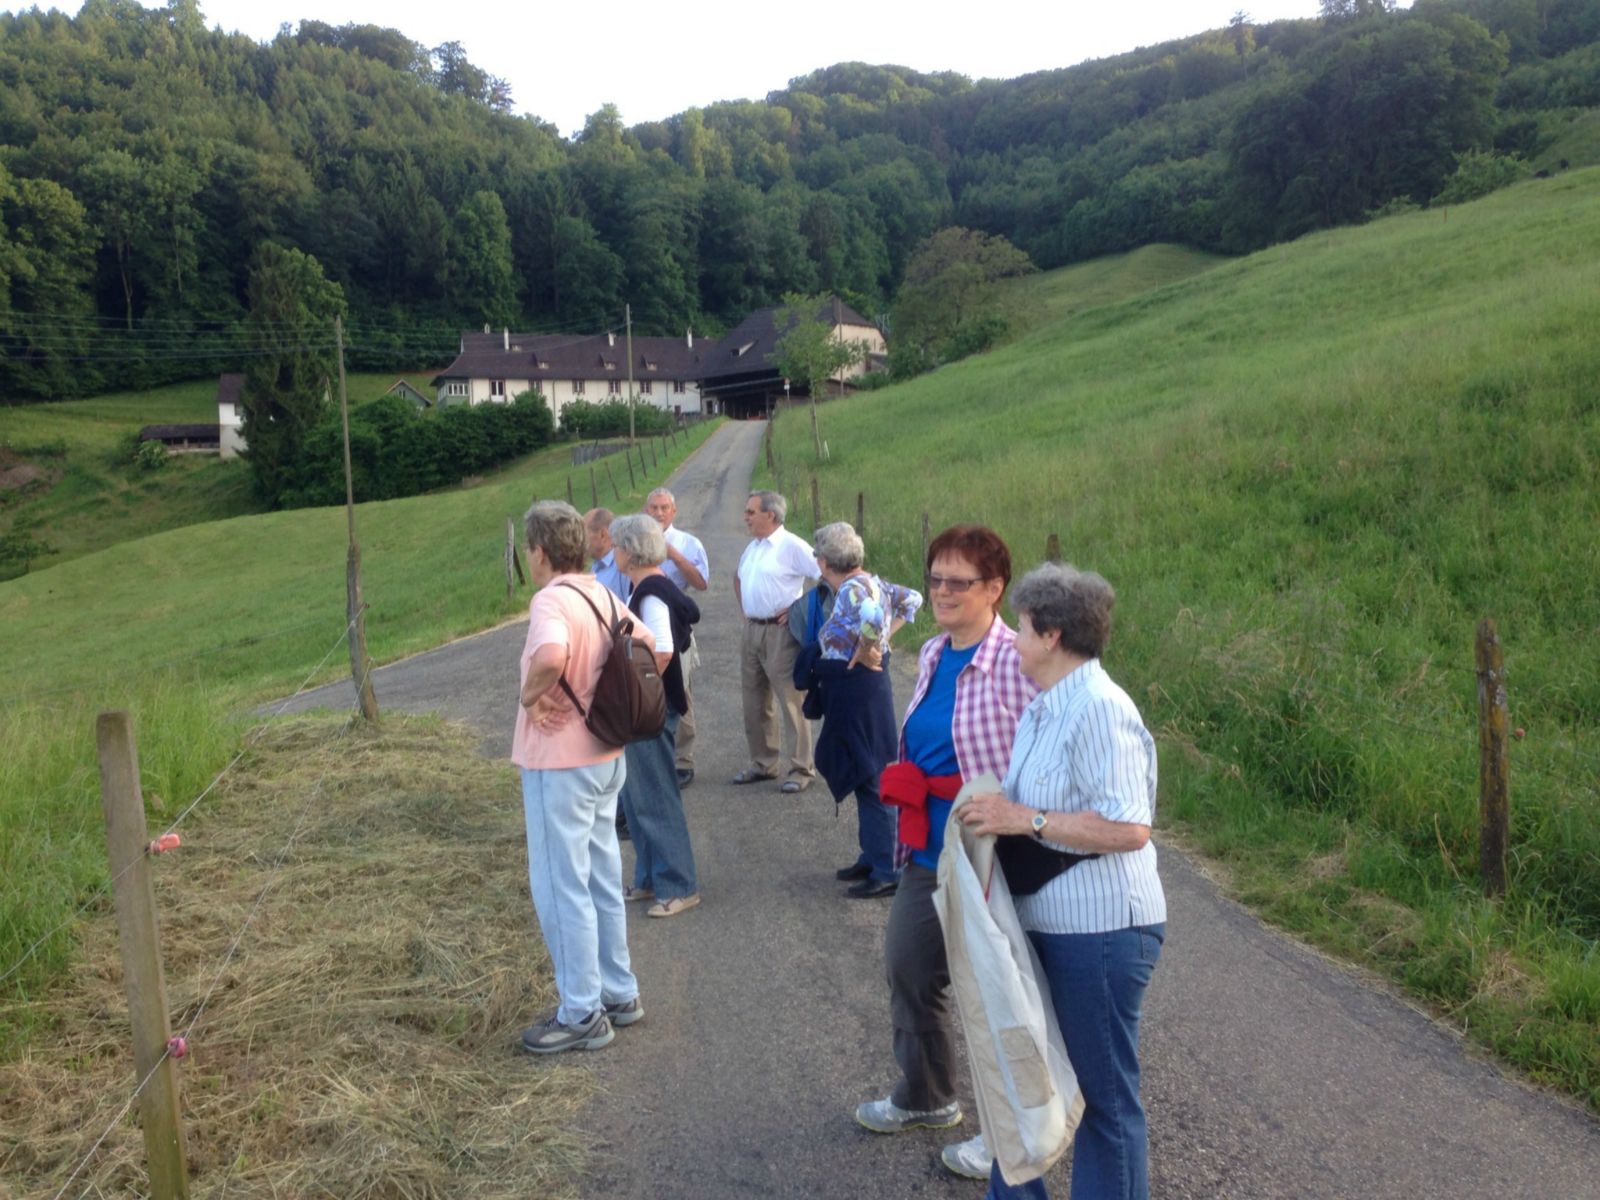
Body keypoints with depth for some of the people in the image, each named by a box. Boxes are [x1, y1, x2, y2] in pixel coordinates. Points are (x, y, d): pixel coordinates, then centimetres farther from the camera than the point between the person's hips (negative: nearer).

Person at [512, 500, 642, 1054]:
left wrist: (530, 696, -22)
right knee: (602, 880, 18)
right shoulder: (603, 596, 8)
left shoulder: (552, 600, -19)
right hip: (606, 756, 9)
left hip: (559, 763, -9)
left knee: (561, 887, 2)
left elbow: (550, 658, -41)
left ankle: (581, 1014, 11)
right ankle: (619, 993, 29)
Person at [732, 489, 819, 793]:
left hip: (780, 632, -8)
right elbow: (739, 578, 32)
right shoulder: (752, 547, 13)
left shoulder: (791, 546, -12)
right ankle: (762, 764, 24)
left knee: (791, 702, -4)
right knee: (754, 702, 13)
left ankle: (802, 769, 3)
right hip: (752, 630, 8)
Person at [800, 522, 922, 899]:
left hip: (857, 693, -10)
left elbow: (873, 619, -40)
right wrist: (884, 638, 15)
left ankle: (887, 871, 4)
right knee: (864, 776, 18)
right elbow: (911, 599, 23)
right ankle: (871, 858, 29)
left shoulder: (852, 589, -19)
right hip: (861, 691, 10)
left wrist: (863, 654, -23)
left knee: (873, 781, -3)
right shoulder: (870, 582, 8)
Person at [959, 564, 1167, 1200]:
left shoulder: (1099, 710, -21)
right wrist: (996, 815, 5)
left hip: (1100, 932, -10)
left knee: (1105, 1095, 7)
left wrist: (1026, 820, -22)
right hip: (1045, 924, 10)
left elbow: (1128, 828, -27)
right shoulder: (1045, 706, 9)